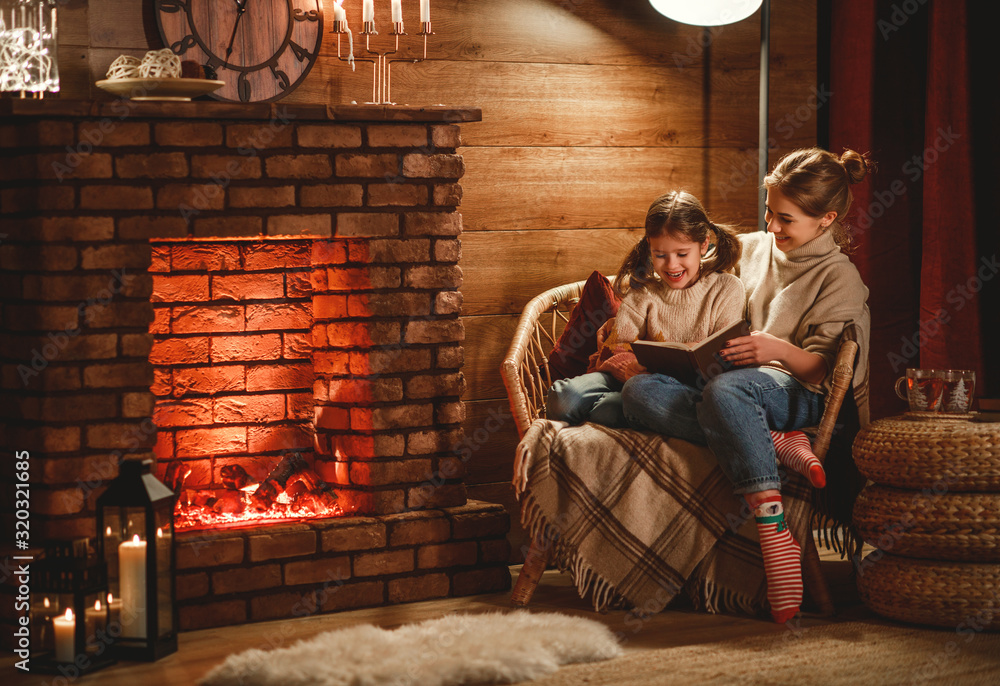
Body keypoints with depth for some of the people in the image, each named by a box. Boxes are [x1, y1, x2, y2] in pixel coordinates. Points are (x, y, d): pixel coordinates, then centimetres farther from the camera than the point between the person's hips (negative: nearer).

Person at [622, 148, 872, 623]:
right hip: (739, 384, 6)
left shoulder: (839, 277, 5)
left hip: (796, 394, -6)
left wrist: (779, 349, -25)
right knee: (638, 392, -27)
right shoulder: (752, 249, 22)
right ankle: (780, 446, -36)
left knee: (724, 392, -43)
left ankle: (776, 537, -48)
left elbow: (824, 371, -5)